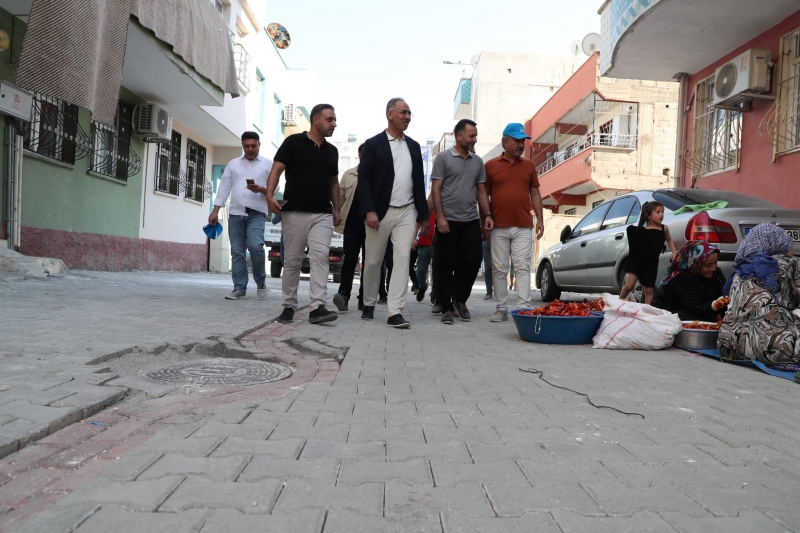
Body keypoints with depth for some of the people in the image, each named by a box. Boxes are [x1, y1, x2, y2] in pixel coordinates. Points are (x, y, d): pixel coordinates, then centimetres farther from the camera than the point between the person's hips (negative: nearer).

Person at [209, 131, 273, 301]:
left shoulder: (268, 164, 9)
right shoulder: (233, 164, 17)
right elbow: (224, 188, 12)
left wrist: (261, 189, -17)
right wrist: (215, 211, 5)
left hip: (257, 213, -3)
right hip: (235, 213, 3)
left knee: (255, 246, -20)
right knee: (237, 252, 1)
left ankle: (260, 280, 3)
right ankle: (239, 288, 7)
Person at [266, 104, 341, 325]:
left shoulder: (332, 151, 15)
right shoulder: (293, 142, 0)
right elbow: (276, 169, -6)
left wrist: (337, 209, 15)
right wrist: (270, 195, -20)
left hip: (323, 215, 3)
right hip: (294, 212, -3)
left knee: (321, 257, -11)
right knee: (292, 261, 3)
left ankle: (318, 307, -14)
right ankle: (289, 306, 14)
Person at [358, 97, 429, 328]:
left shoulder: (414, 146, 13)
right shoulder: (373, 144, 0)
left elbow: (419, 182, 13)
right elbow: (364, 179, -7)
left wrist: (421, 214, 9)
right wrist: (369, 211, -17)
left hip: (407, 212, 3)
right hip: (380, 212, -3)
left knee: (402, 259, -7)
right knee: (373, 261, 7)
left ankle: (395, 313, -7)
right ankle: (369, 305, 26)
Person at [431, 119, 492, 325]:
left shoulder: (478, 161, 13)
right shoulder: (443, 157, 0)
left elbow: (481, 191, 15)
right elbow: (435, 190, -4)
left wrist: (487, 214, 3)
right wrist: (440, 217, -13)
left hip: (471, 220, 4)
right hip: (448, 220, -4)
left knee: (473, 261, 0)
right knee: (446, 265, 0)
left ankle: (460, 299, 21)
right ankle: (446, 308, 10)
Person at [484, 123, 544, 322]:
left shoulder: (529, 166, 12)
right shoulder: (490, 165, 5)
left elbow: (535, 193, 13)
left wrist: (540, 219, 5)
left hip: (523, 227, 1)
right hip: (498, 227, -1)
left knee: (523, 268, -3)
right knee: (499, 269, 3)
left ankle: (524, 308, -4)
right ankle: (501, 309, 10)